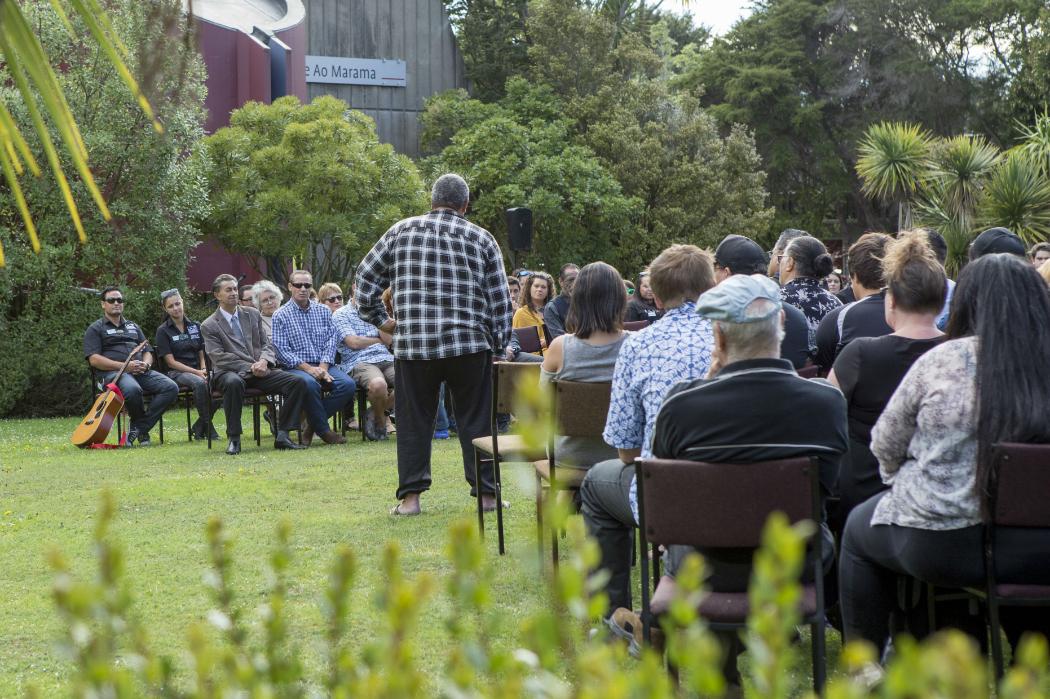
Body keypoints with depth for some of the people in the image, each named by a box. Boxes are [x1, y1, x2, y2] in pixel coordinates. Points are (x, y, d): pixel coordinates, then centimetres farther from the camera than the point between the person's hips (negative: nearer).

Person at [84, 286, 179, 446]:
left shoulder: (133, 327, 29)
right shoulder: (95, 329, 11)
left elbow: (148, 352, 25)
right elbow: (94, 359, -3)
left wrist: (145, 364, -1)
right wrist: (125, 366, -13)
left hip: (142, 372, 6)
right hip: (113, 372, -6)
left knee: (171, 388, -21)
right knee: (133, 390, -40)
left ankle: (138, 428, -17)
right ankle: (142, 426, -11)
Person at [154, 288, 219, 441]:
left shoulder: (196, 326, 15)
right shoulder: (163, 331, 2)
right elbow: (171, 362, -4)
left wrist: (204, 370, -7)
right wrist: (196, 372, -14)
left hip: (198, 370, 4)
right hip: (176, 373, -4)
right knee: (199, 383, -38)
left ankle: (199, 427, -13)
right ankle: (207, 425, -24)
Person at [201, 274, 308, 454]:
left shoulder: (252, 314, 17)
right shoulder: (209, 326, 3)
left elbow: (267, 344, 14)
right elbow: (220, 357, -7)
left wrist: (264, 361, -9)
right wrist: (250, 367, -17)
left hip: (260, 371, 5)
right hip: (231, 372, -4)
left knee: (298, 381, -17)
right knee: (234, 383, -42)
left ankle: (282, 435, -14)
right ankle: (233, 439, -28)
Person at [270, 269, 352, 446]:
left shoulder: (323, 311, 16)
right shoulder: (280, 315, 4)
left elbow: (331, 341, 8)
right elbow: (281, 350, -5)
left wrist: (323, 368, -10)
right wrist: (308, 368, -16)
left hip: (323, 366, 4)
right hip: (296, 367, -4)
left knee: (348, 384, -25)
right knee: (310, 384, -38)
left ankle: (311, 423, -8)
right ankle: (323, 430, -17)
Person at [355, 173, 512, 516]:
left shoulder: (401, 232, 8)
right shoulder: (482, 239, 7)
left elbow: (365, 277, 8)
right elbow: (500, 300, 5)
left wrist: (379, 319, 17)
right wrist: (499, 344, 12)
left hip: (413, 344, 0)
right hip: (471, 345, 0)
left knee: (413, 421, 7)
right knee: (476, 420, 7)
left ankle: (410, 496, 6)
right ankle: (485, 492, 9)